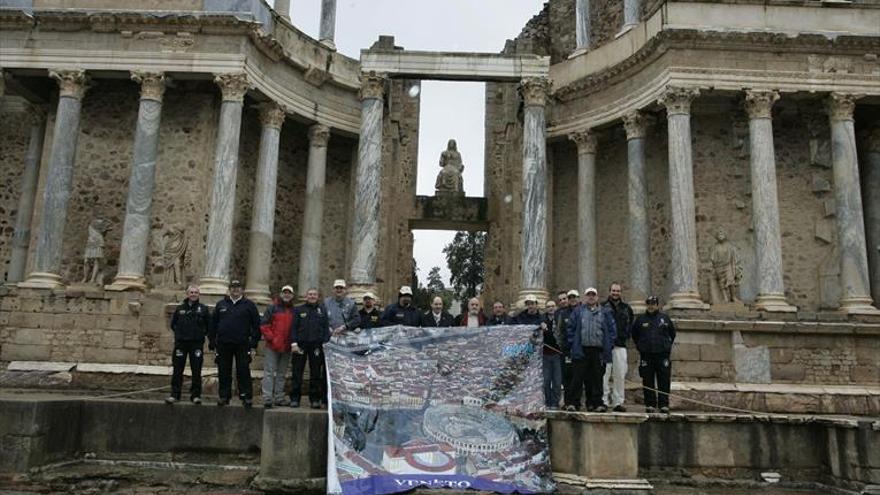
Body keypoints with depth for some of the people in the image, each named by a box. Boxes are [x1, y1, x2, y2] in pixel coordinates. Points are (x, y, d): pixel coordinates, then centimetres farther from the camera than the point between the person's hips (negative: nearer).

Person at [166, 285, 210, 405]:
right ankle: (174, 394, 9)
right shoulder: (180, 308, 9)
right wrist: (179, 333, 8)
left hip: (197, 343, -1)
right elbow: (173, 324, 18)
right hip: (181, 343, 2)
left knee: (196, 370, 1)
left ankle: (196, 395, 7)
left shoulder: (203, 309, 4)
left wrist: (202, 334, 0)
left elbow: (209, 325, 7)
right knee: (177, 370, 3)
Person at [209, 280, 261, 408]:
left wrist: (254, 345, -4)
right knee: (224, 373, 7)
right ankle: (224, 396, 17)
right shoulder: (221, 305, 12)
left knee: (243, 372, -2)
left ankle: (247, 397, 3)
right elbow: (213, 325, 13)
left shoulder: (249, 305, 5)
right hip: (223, 344, 3)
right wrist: (212, 343, 6)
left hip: (242, 345, -2)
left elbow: (256, 325, 2)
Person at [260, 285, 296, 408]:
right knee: (269, 372, -5)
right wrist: (271, 338, -11)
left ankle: (279, 398, 16)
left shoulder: (294, 311, 12)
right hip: (272, 346, -4)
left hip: (286, 348, 4)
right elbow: (264, 325, -2)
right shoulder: (272, 308, 2)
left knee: (282, 374, 10)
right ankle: (267, 399, -5)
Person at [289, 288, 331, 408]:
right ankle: (294, 398, 8)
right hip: (301, 345, -1)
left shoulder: (322, 310, 11)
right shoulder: (298, 310, 8)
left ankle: (315, 399, 11)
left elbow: (326, 327, 8)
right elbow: (293, 327, 3)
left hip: (316, 345, 1)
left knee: (316, 373, 5)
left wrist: (325, 343, -3)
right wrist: (294, 343, -7)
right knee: (297, 373, 0)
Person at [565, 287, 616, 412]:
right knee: (577, 378, -3)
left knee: (597, 378, 5)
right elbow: (570, 329, 7)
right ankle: (573, 403, 0)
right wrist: (573, 344, -2)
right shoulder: (578, 311, 10)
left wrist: (608, 345, 2)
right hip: (582, 350, -1)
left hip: (599, 351, 2)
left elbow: (612, 330, 12)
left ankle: (597, 403, 13)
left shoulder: (605, 313, 13)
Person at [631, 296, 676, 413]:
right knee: (648, 381, 2)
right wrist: (640, 346, 13)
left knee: (664, 381, -1)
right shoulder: (641, 319, 5)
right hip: (646, 355, 0)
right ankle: (650, 404, 8)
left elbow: (672, 333, 20)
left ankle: (664, 405, 4)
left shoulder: (664, 318, 7)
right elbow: (633, 333, 18)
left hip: (662, 354, 0)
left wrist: (667, 345, 14)